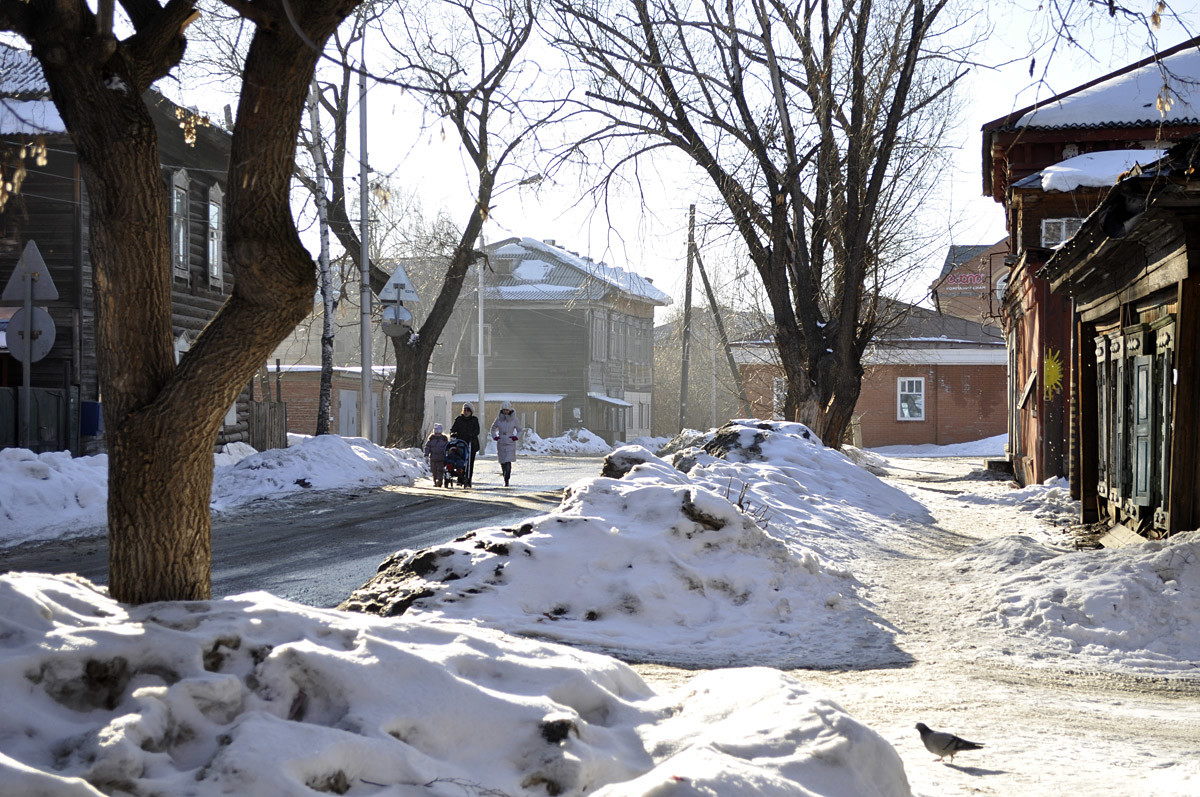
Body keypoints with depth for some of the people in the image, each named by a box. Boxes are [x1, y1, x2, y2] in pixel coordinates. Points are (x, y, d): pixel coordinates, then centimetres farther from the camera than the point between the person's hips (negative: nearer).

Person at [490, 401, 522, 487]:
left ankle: (507, 480, -15)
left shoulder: (513, 419, -2)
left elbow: (519, 430, 10)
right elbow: (493, 428, 18)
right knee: (502, 462, 7)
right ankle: (505, 478, 26)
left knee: (508, 462, -15)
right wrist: (494, 436, 0)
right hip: (501, 443, 3)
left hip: (510, 444, -3)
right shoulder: (499, 419, 3)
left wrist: (516, 437, -8)